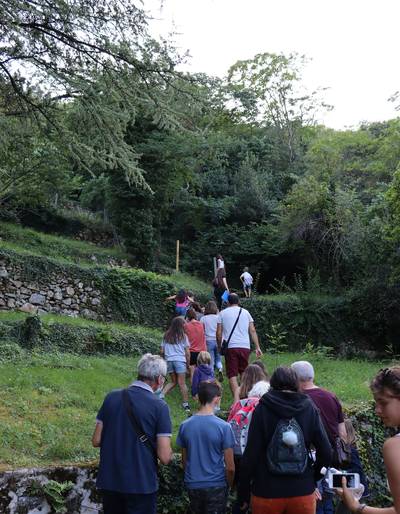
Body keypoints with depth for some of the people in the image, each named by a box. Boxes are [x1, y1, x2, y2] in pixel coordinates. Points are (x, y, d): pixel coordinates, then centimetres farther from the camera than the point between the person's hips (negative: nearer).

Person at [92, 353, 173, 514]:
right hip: (141, 485, -4)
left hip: (109, 482, 4)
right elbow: (165, 457, -16)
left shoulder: (111, 397, -3)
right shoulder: (159, 406, -14)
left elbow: (96, 441, 2)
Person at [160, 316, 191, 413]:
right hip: (180, 360, -4)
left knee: (173, 381, 18)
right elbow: (187, 353, 2)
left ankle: (161, 394, 1)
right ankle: (185, 404, 1)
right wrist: (188, 364, 11)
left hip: (169, 360, 4)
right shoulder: (183, 336, 2)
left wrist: (164, 359, 23)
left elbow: (162, 351, 9)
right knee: (182, 383, -1)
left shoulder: (166, 335, 10)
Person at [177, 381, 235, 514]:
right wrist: (229, 484, 6)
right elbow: (230, 467, -12)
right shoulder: (223, 427, -17)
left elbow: (184, 461, 4)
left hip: (192, 485, 4)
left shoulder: (185, 425, -6)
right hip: (216, 486, -4)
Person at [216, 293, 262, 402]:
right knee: (244, 373, 17)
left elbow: (219, 333, 4)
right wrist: (257, 347, 8)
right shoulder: (245, 312, 13)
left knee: (232, 374, -3)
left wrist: (219, 347, 16)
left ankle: (236, 399, -16)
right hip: (245, 347, 2)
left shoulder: (223, 313, 8)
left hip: (230, 347, -2)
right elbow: (252, 331, 7)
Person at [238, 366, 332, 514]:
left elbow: (250, 454, -10)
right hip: (303, 491, 1)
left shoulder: (263, 408, -7)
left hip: (267, 492, -1)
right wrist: (313, 477, 12)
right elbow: (326, 452, -5)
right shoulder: (309, 407, -2)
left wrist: (243, 492, -2)